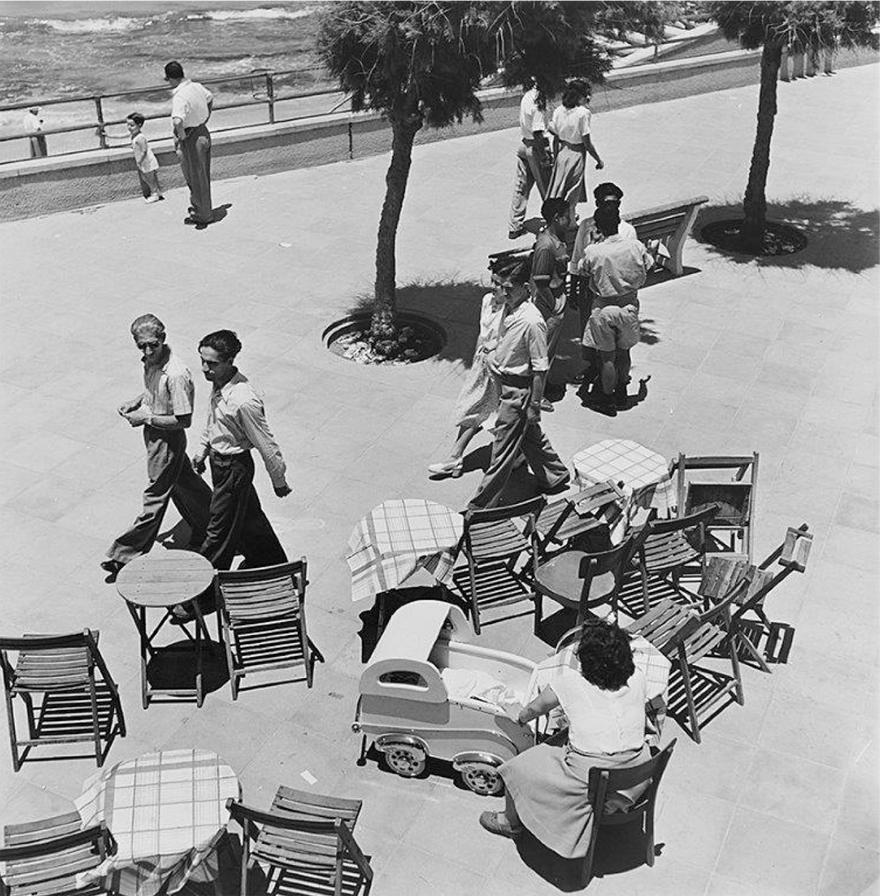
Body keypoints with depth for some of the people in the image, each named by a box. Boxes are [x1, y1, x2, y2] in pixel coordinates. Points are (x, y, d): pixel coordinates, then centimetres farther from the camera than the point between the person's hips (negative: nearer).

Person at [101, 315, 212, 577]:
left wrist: (146, 418, -20)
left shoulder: (176, 374, -31)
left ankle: (124, 555, 14)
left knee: (155, 497, 5)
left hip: (167, 440, -9)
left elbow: (183, 420, -26)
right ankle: (206, 526, 44)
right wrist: (135, 402, 0)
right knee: (181, 481, 24)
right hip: (153, 433, 9)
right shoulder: (152, 360, -4)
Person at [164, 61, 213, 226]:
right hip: (204, 132, 8)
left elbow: (178, 121, -41)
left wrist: (181, 137, -23)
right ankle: (198, 206, 39)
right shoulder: (196, 86, 1)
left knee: (195, 178, 6)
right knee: (202, 175, 21)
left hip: (191, 138, -8)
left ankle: (202, 216, 17)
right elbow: (210, 98, 23)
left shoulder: (180, 97, -26)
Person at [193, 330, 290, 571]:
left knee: (219, 531, 6)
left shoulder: (243, 401, -33)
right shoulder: (218, 383, -7)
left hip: (234, 467, -9)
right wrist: (202, 451, 20)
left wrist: (279, 482, -13)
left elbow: (266, 445, -23)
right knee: (247, 513, 26)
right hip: (218, 460, 9)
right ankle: (273, 561, 47)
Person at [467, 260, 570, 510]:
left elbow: (540, 369, -20)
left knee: (503, 447, 0)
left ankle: (483, 503, 8)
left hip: (519, 391, -9)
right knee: (531, 437, 23)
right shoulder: (510, 311, 1)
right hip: (504, 384, 9)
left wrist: (534, 406, -18)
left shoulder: (531, 321, -25)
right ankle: (555, 477, 42)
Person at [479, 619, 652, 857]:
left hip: (591, 783, -5)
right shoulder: (638, 679, -5)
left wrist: (521, 718, 28)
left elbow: (534, 709, 4)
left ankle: (512, 822, 41)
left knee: (519, 769, 16)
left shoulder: (569, 685, -15)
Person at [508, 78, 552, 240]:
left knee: (521, 187, 12)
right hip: (535, 147, -8)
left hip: (524, 144, 9)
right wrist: (544, 158, -20)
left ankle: (514, 227, 17)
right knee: (547, 188, 7)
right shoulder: (538, 103, -22)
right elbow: (537, 133, -23)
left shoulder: (527, 96, 4)